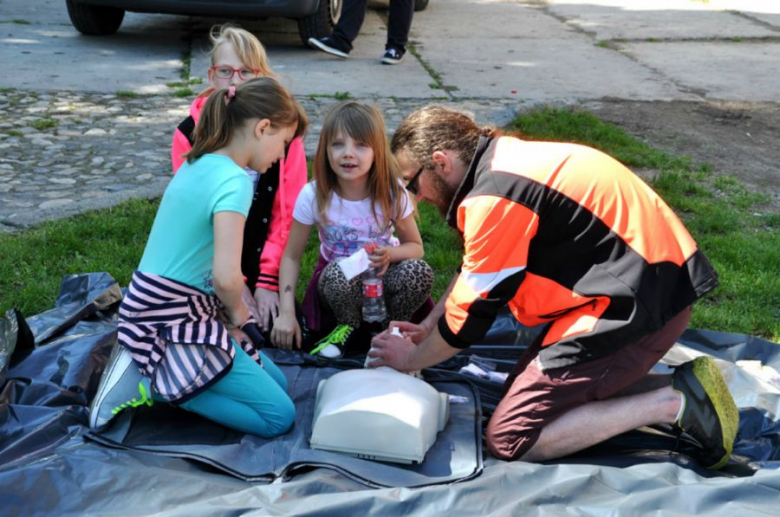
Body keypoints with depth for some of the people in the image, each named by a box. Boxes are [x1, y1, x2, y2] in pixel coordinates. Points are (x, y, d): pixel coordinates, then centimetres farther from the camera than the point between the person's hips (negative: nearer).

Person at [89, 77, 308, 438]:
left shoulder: (198, 164, 8)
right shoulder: (234, 181, -21)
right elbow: (226, 278, -28)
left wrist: (236, 310, 8)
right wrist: (238, 312, -7)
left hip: (163, 309, 10)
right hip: (170, 323, -10)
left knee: (276, 385, 17)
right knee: (278, 416, -5)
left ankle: (154, 371, 9)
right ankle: (151, 384, -6)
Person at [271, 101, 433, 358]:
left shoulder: (392, 193, -15)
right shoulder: (314, 195, -17)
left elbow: (416, 247, -3)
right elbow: (291, 256, -10)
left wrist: (389, 253, -27)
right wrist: (286, 313, -20)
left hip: (382, 276, 1)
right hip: (338, 280, -1)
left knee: (419, 271, -32)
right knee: (338, 273, -38)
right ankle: (348, 326, -3)